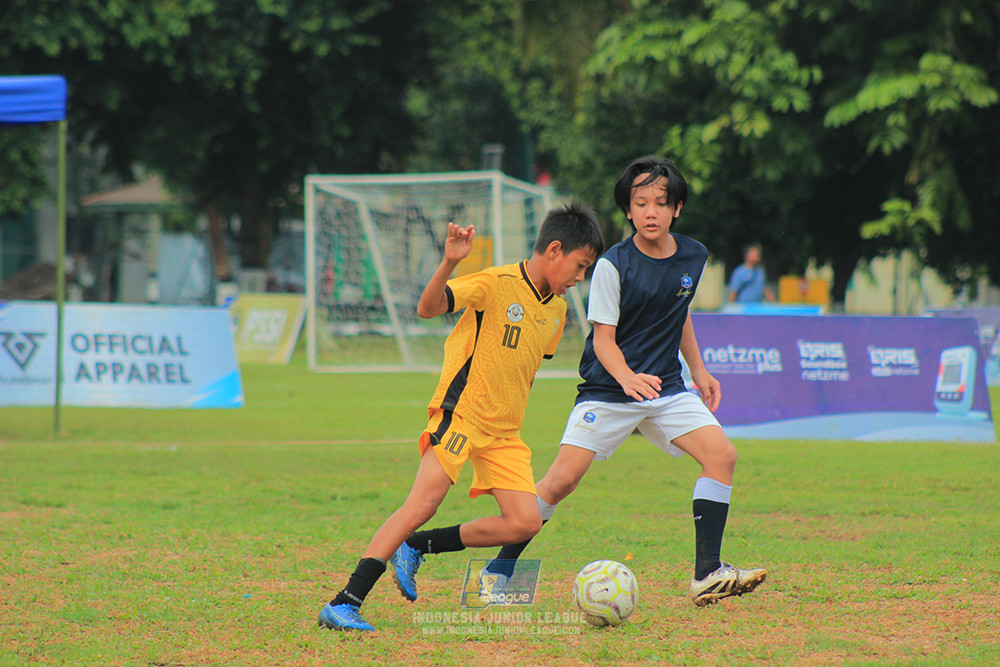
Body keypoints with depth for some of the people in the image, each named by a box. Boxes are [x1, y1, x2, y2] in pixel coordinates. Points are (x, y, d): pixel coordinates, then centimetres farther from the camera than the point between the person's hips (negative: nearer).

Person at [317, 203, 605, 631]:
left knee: (524, 523, -7)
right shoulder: (498, 283, -11)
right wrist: (450, 263, -37)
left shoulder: (556, 309, 12)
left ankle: (415, 547, 7)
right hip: (460, 412, -7)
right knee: (423, 503, -20)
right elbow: (427, 308, -21)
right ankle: (343, 606, -20)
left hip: (504, 433, 7)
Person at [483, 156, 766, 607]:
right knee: (561, 479, -13)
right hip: (608, 389, -5)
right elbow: (603, 338, -14)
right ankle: (500, 569, 2)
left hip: (665, 388, 5)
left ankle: (707, 574, -9)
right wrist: (627, 379, -32)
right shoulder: (613, 265, -12)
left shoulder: (693, 257, 4)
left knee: (722, 455, -13)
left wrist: (698, 370, 21)